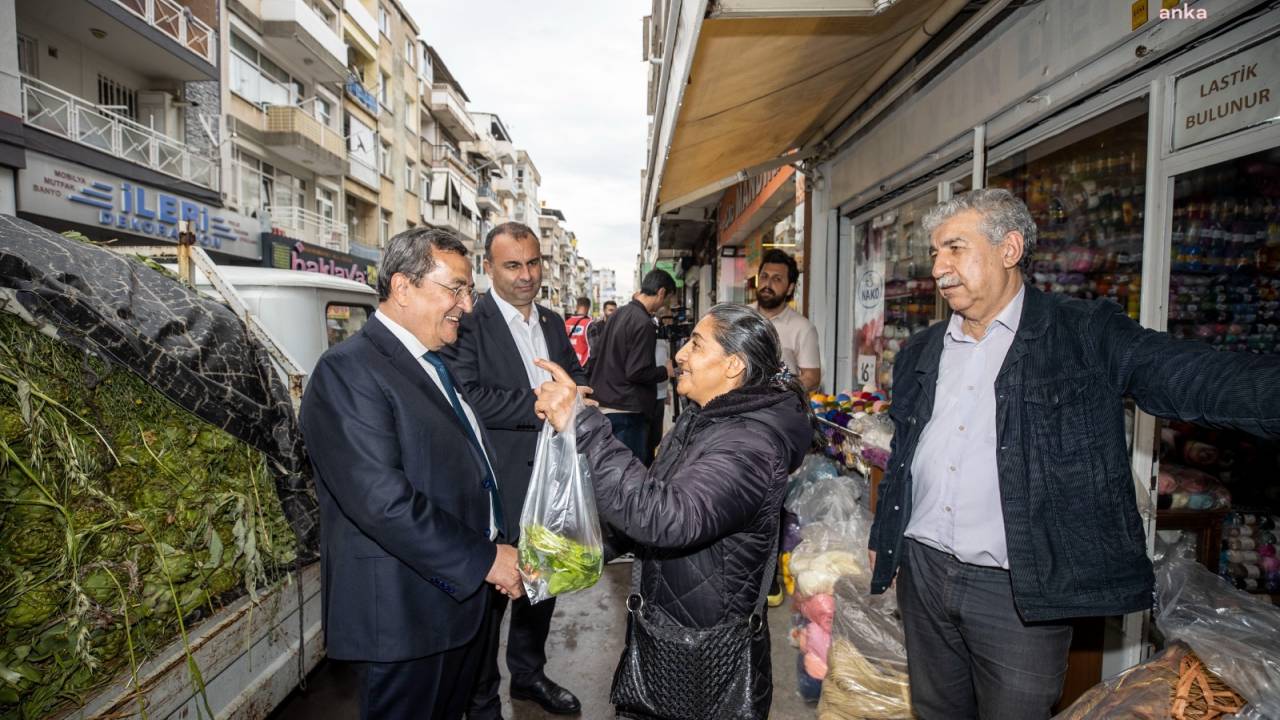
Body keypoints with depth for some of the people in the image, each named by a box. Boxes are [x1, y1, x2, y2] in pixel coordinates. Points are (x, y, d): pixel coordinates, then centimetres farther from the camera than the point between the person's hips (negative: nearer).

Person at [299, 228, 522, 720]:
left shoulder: (436, 363, 10)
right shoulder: (348, 370, -20)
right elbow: (383, 500, -29)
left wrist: (499, 551, 9)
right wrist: (484, 559, -22)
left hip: (464, 597, 8)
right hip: (405, 616, -8)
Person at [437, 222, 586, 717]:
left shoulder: (552, 323, 9)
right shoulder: (469, 322, -14)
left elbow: (577, 376, 14)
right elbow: (466, 397, -25)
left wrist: (575, 392, -9)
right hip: (495, 488, -7)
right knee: (488, 596, 10)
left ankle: (528, 674, 46)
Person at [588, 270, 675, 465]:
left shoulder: (618, 313, 9)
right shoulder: (644, 323, -18)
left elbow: (596, 358, 17)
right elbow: (637, 372, -21)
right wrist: (665, 371, -5)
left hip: (604, 405, 9)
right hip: (627, 411, -9)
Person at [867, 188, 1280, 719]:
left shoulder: (1085, 335, -4)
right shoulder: (920, 353, 10)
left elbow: (1194, 377, -19)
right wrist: (882, 542, 18)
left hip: (1021, 594, -4)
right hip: (922, 574, 5)